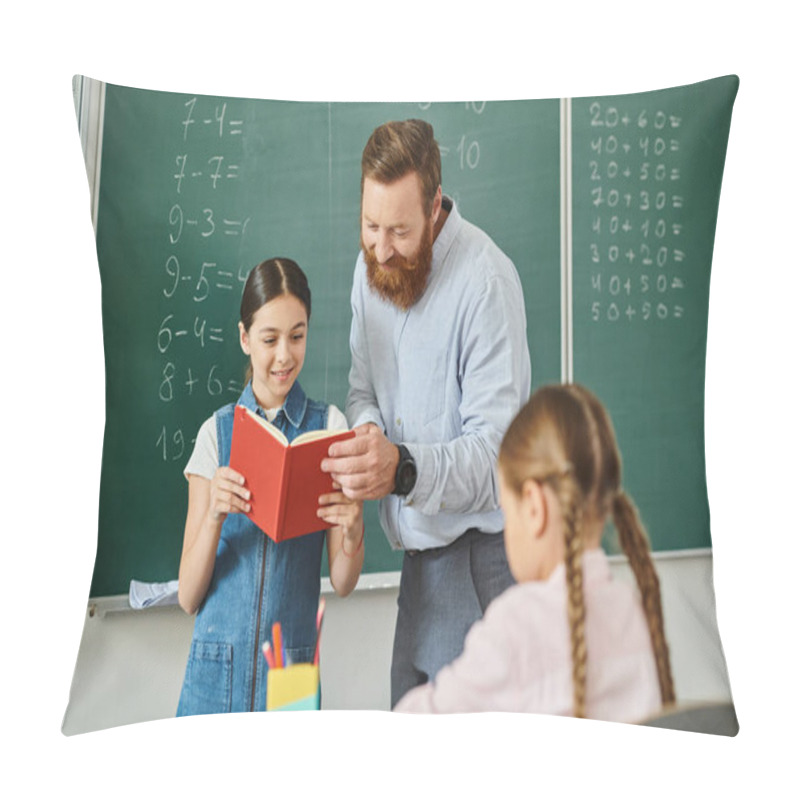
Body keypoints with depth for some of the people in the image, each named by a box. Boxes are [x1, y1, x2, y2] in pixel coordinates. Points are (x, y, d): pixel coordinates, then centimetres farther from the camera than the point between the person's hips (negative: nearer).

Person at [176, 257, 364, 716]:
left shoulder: (329, 426, -2)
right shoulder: (216, 432, -1)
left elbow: (343, 584, -1)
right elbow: (188, 597, -1)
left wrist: (353, 532, -22)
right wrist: (214, 516, -19)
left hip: (293, 665, 0)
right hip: (216, 665, 1)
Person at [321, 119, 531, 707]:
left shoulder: (485, 281, -20)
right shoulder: (372, 264, 4)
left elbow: (498, 448, -23)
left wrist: (403, 468, -39)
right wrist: (366, 431, -11)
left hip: (477, 544, -6)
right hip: (421, 541, 7)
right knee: (409, 706, 14)